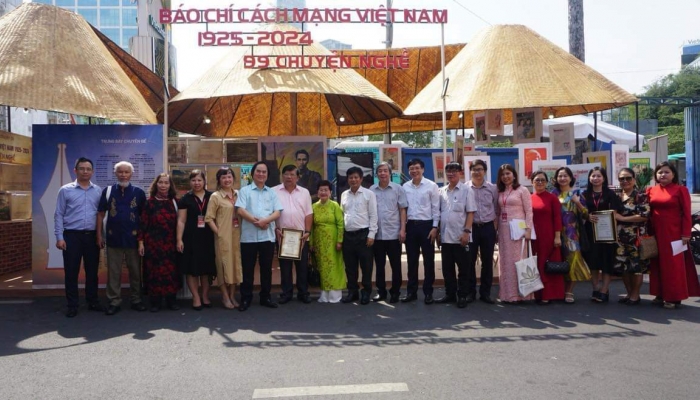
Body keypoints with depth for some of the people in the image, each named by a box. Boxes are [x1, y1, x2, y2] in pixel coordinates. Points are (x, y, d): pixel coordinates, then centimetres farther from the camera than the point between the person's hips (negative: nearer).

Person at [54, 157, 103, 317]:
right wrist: (59, 237, -7)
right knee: (71, 271, 3)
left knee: (92, 271, 10)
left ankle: (93, 302, 22)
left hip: (92, 236, 2)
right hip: (72, 235, -2)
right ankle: (72, 305, 13)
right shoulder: (65, 190, 0)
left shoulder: (98, 191, 6)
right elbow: (59, 215, -1)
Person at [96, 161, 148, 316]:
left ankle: (136, 300, 20)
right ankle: (114, 302, 15)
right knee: (113, 272, 6)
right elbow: (100, 214, 5)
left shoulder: (139, 192, 1)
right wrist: (99, 235, 0)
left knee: (135, 271, 8)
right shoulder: (108, 191, 3)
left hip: (133, 238, 0)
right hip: (113, 238, 0)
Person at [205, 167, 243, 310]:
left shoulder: (238, 194, 9)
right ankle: (225, 296, 13)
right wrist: (218, 232, -12)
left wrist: (242, 231, 4)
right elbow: (209, 218, -6)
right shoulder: (215, 196, -4)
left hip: (237, 235, 5)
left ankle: (232, 295, 20)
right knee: (224, 264, 2)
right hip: (223, 236, -5)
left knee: (235, 263, 9)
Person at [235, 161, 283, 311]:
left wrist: (265, 220, -15)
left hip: (267, 236, 3)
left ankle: (265, 297, 19)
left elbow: (277, 213, 3)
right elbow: (240, 210, -7)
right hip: (249, 236, -2)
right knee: (248, 269, 3)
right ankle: (246, 298, 11)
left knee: (266, 268, 8)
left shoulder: (272, 192, 12)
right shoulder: (245, 191, 5)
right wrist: (255, 221, -15)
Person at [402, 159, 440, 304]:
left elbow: (436, 208, -3)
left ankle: (428, 292, 15)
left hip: (426, 225, -3)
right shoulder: (405, 187, 5)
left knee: (428, 260, 5)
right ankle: (411, 291, 19)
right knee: (412, 260, 9)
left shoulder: (431, 186, -4)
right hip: (411, 225, 3)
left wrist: (434, 227, -8)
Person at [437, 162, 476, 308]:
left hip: (460, 237, -4)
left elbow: (470, 213, -6)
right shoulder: (442, 191, 10)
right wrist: (438, 233, 9)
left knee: (464, 269, 4)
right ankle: (450, 294, 23)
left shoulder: (466, 190, -2)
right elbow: (439, 213, 13)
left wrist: (466, 231, -15)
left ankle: (462, 296, 14)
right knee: (447, 268, 11)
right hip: (445, 237, 4)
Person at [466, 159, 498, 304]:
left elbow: (496, 210, 9)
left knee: (487, 261, 7)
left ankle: (485, 292, 18)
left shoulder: (493, 188, 4)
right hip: (471, 227, -2)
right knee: (470, 260, 3)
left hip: (488, 228, 2)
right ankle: (470, 292, 15)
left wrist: (495, 229, 4)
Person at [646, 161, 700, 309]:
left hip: (674, 233, -5)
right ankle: (661, 295, 19)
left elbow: (686, 213, -6)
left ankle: (674, 297, 7)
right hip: (656, 233, 5)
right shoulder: (651, 191, 8)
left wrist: (686, 233, -11)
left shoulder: (681, 190, -4)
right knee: (657, 264, 9)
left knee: (674, 264, 0)